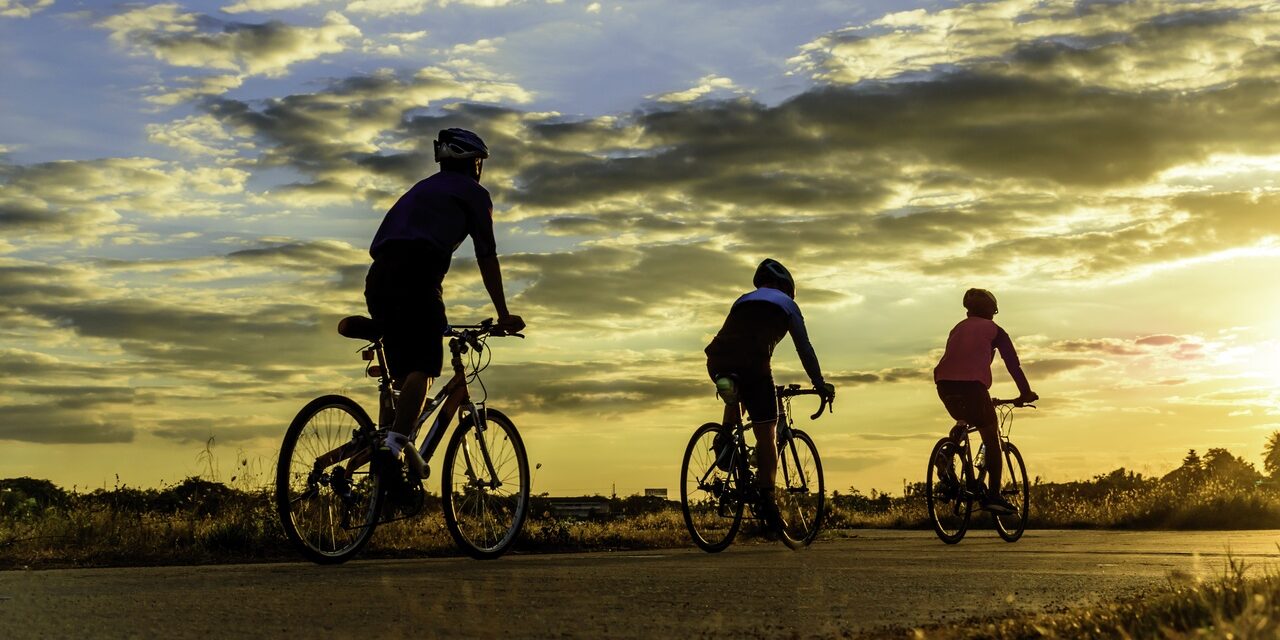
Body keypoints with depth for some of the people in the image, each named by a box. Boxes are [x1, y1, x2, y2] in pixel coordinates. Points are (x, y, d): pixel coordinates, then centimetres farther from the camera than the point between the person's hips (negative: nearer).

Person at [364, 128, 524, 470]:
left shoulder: (420, 189, 38)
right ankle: (393, 447, -28)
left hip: (379, 275, 7)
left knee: (404, 375, 11)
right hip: (416, 274, -7)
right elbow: (486, 258, 14)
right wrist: (504, 315, 18)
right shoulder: (473, 192, 18)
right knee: (423, 368, -13)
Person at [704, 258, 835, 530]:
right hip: (752, 363, -5)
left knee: (735, 398, 38)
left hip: (717, 361, 5)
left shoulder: (742, 301, 35)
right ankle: (766, 502, -3)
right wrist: (820, 384, 26)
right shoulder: (786, 303, 23)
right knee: (766, 436, 2)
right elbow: (804, 348, 19)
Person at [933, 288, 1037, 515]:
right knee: (991, 437, 6)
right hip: (971, 384, -5)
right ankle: (993, 496, 3)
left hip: (944, 382, 5)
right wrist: (1026, 393, 21)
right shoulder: (993, 330, 13)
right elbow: (1012, 363, 12)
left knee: (963, 422, 31)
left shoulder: (958, 328, 28)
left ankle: (946, 459, 6)